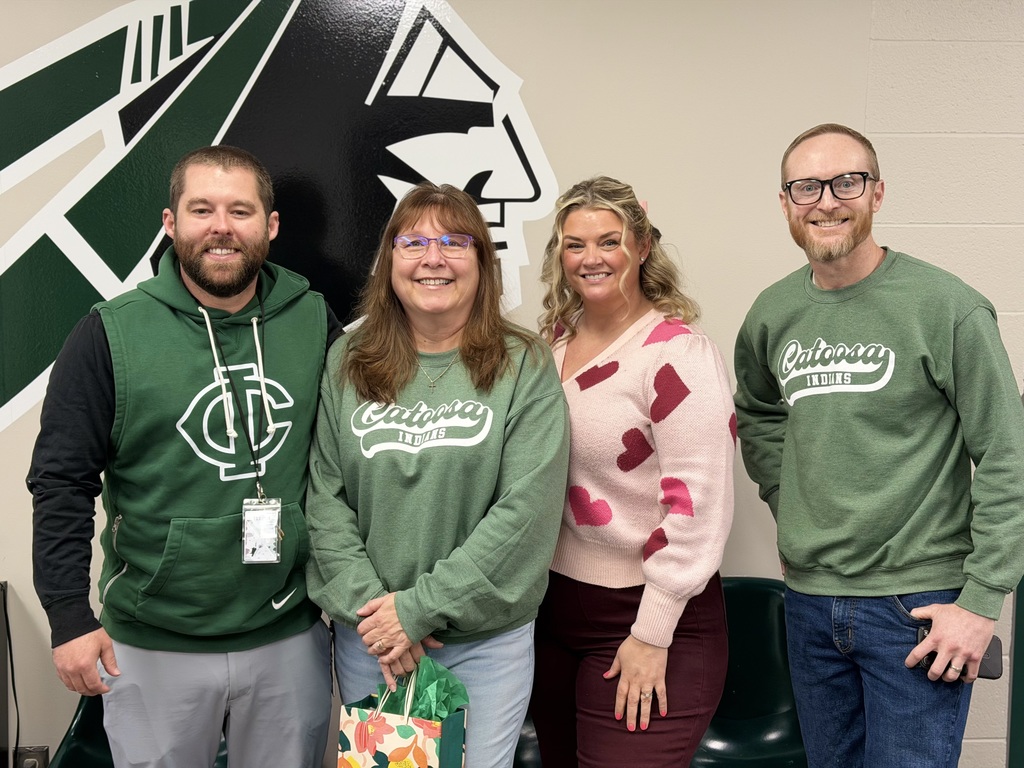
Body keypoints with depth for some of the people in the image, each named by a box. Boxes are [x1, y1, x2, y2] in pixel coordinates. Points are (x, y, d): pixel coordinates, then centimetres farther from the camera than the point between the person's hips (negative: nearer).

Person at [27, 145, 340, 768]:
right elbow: (62, 483, -6)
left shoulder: (316, 322, -2)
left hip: (291, 637, 2)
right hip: (153, 646, -2)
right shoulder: (111, 333, -8)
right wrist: (69, 616, -8)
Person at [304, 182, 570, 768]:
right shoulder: (347, 363, 1)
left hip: (486, 637, -2)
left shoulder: (525, 366, -8)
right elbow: (324, 497, -1)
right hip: (367, 634, 2)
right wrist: (367, 603, -13)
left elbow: (527, 508, -14)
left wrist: (421, 606, -16)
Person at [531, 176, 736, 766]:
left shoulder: (677, 353, -16)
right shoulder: (554, 338, 6)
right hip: (553, 606, 7)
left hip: (646, 614, -7)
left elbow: (698, 502, -19)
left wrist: (651, 635, -17)